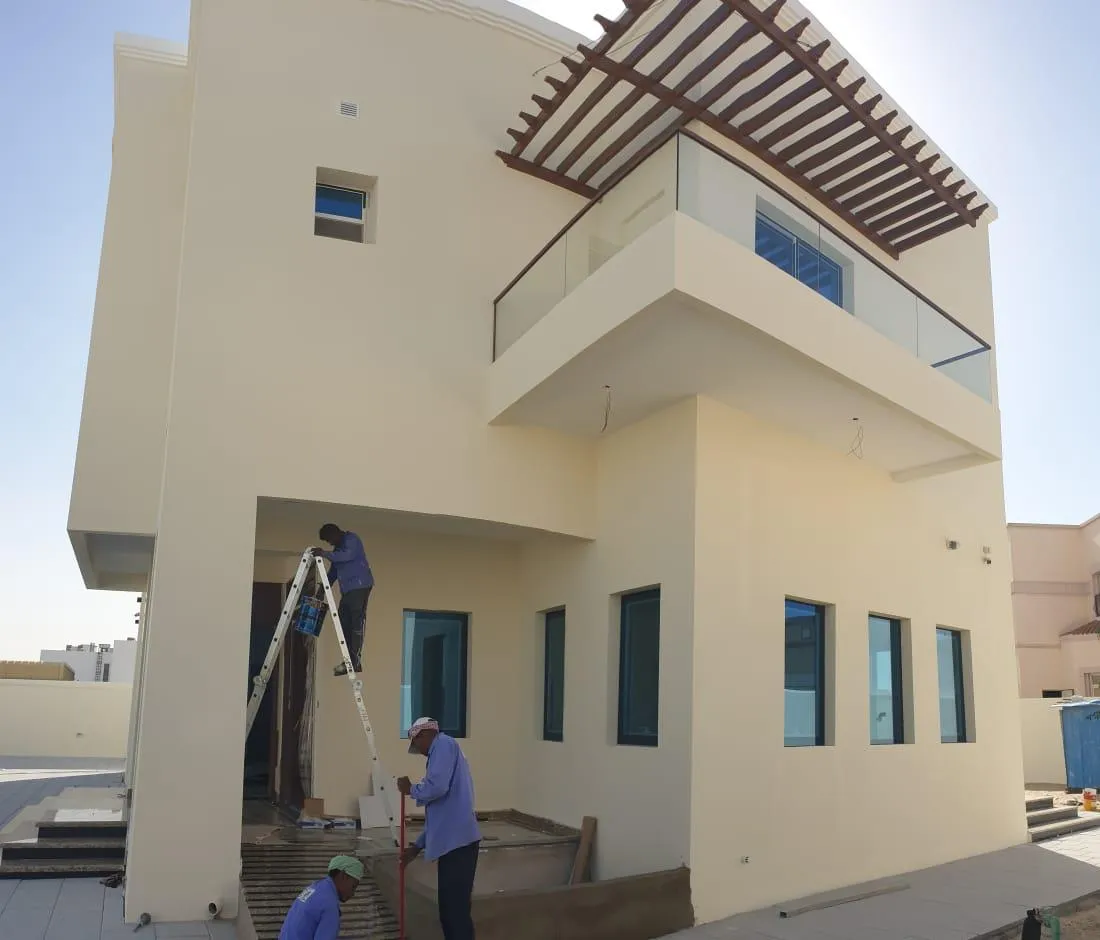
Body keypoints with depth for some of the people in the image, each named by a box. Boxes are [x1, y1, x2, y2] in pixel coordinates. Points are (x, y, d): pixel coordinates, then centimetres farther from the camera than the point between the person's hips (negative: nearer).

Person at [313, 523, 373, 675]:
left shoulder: (351, 539, -3)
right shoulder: (338, 548, 23)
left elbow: (348, 555, -23)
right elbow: (333, 572, 24)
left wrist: (325, 554, -25)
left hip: (360, 586, -9)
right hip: (348, 589, 9)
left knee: (357, 622, -11)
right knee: (343, 622, 4)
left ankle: (355, 661, -13)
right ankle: (350, 660, 7)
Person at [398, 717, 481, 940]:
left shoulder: (444, 744, -5)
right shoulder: (441, 752, 23)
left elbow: (436, 787, -21)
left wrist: (411, 789, -1)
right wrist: (417, 846, 30)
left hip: (457, 841, -10)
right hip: (452, 842, 10)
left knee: (456, 911, -7)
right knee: (449, 910, 16)